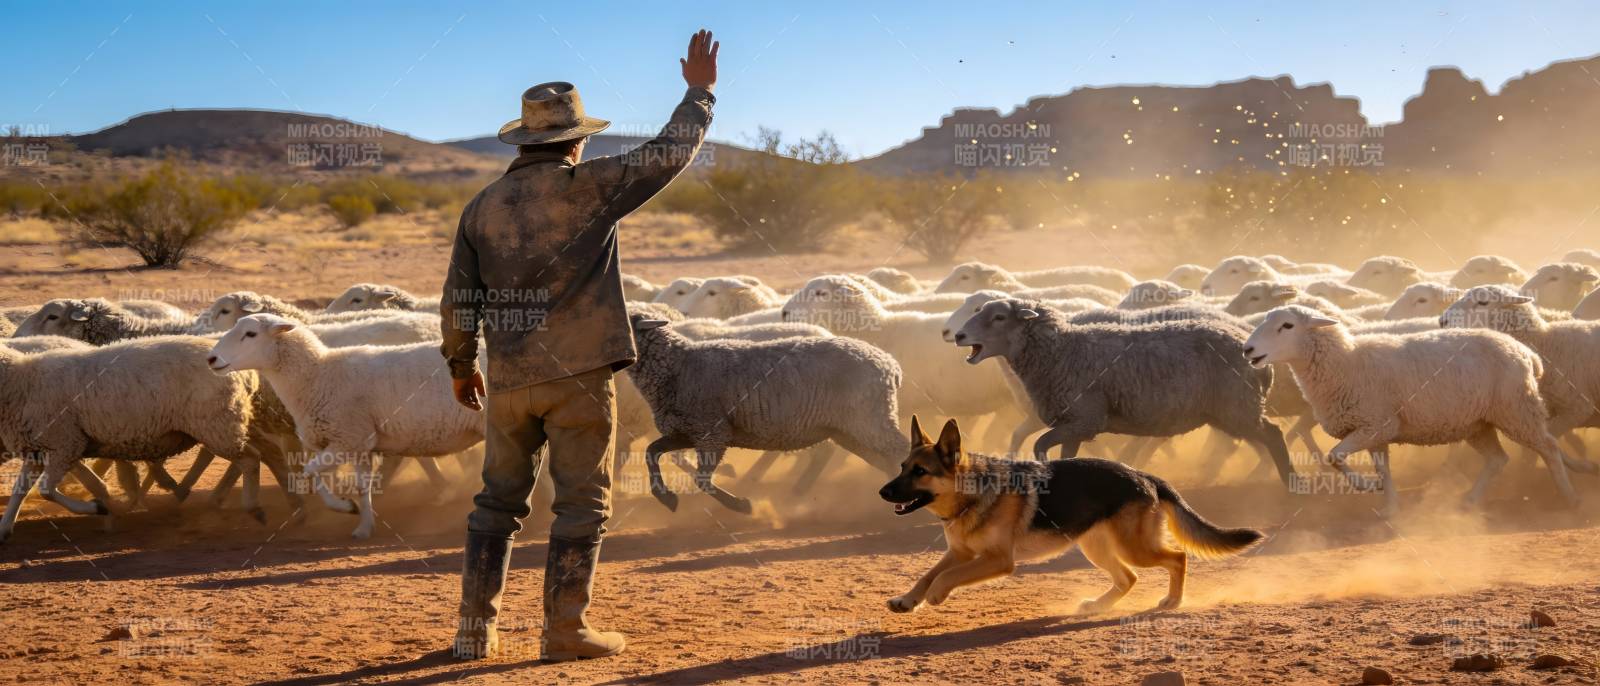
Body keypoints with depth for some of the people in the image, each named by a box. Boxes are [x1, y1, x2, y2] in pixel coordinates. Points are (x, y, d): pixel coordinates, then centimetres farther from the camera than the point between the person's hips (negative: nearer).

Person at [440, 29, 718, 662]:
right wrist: (700, 91, 13)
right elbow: (668, 154, -1)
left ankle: (476, 628, 14)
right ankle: (565, 630, 5)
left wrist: (460, 365, 24)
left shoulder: (482, 207, 7)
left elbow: (457, 300, 10)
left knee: (499, 501, 14)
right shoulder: (586, 186, -7)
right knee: (582, 503, 4)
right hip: (578, 373, -5)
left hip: (509, 379, 5)